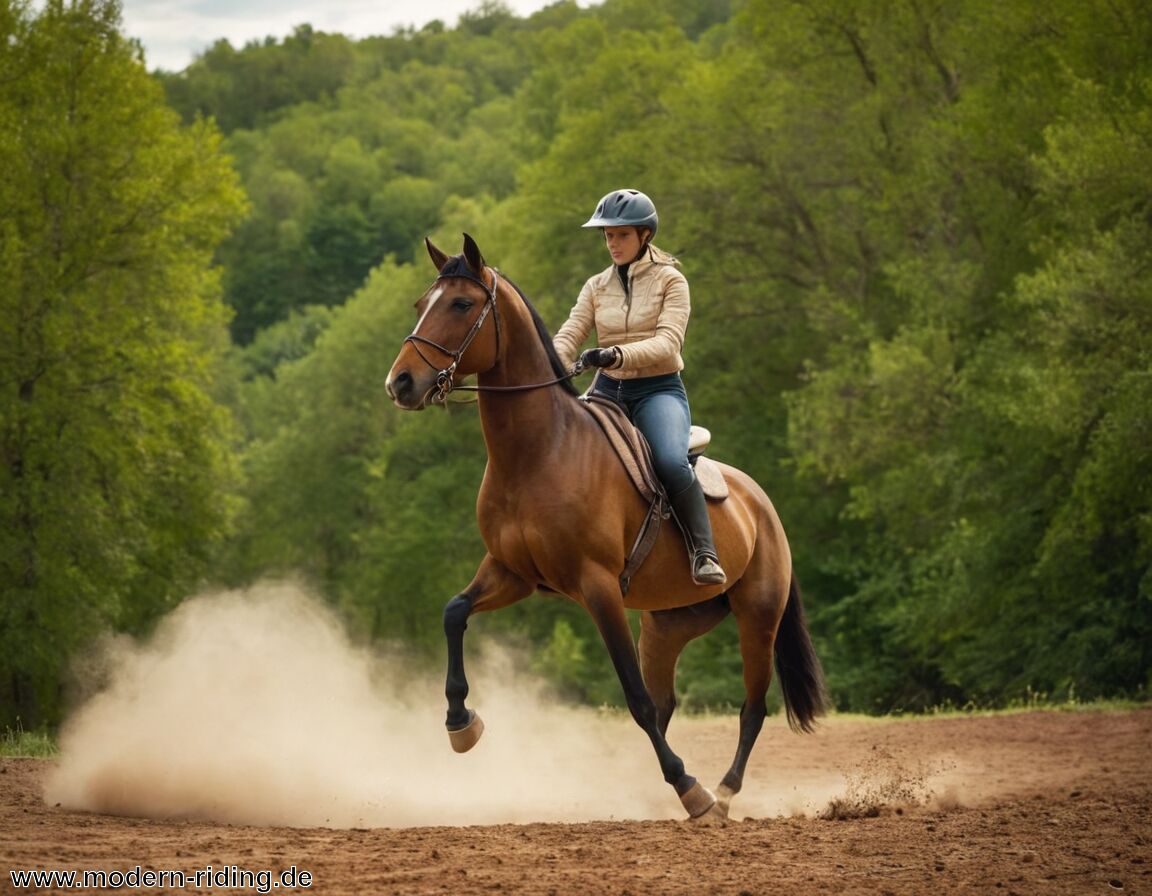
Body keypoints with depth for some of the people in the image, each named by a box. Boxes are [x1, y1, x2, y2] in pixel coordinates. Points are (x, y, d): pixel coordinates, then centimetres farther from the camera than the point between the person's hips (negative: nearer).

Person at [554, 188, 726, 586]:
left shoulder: (670, 281, 0)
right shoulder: (596, 286, 12)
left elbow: (667, 343, -14)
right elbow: (569, 336, 1)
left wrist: (618, 354, -31)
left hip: (658, 390, -4)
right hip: (608, 390, 4)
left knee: (671, 461, -33)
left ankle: (705, 555, -30)